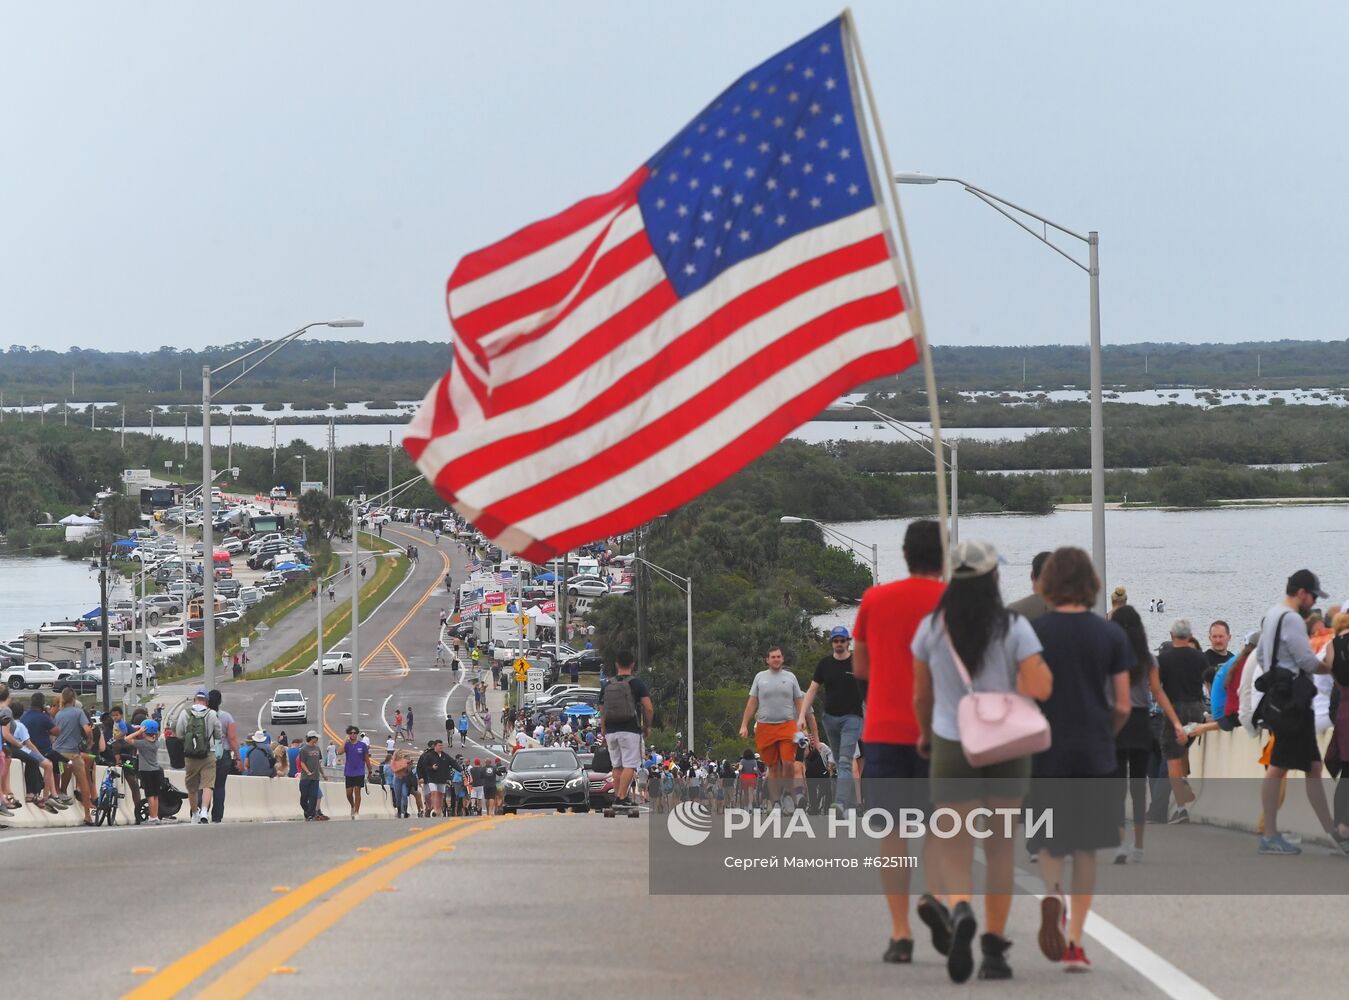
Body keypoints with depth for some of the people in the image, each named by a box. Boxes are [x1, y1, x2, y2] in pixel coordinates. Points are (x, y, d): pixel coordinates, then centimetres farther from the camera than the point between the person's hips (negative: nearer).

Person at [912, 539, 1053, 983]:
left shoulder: (931, 627, -3)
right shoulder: (1014, 627, -7)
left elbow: (921, 696, 3)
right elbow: (1039, 688, -16)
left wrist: (925, 735, 22)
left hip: (952, 748, 0)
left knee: (955, 850, 4)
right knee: (1000, 849, 15)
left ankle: (961, 912, -28)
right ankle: (994, 948, 11)